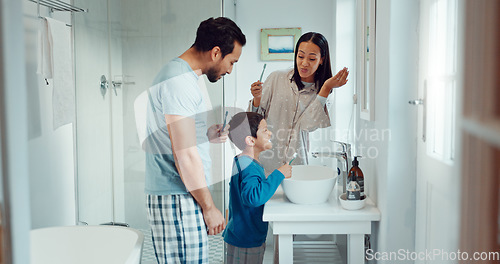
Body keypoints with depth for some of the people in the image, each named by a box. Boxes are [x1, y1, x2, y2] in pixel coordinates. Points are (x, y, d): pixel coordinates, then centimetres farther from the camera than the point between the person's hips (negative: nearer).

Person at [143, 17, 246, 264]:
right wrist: (209, 207, -14)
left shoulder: (178, 74, 17)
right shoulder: (180, 81, -16)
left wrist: (206, 136, 13)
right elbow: (185, 155, -20)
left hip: (182, 195, 10)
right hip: (178, 200, -10)